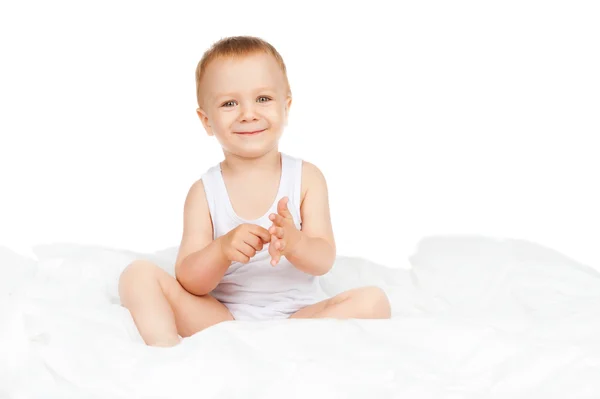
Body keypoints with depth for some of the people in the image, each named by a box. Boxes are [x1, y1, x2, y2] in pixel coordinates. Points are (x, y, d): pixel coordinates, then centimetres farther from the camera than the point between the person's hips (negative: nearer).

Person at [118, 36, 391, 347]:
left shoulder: (307, 178, 1)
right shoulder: (204, 192, 0)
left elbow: (324, 261, -8)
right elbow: (189, 282, -7)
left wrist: (294, 243, -32)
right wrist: (223, 250, -29)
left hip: (295, 315, 0)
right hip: (220, 318, 0)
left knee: (372, 300, -24)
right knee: (138, 274, -13)